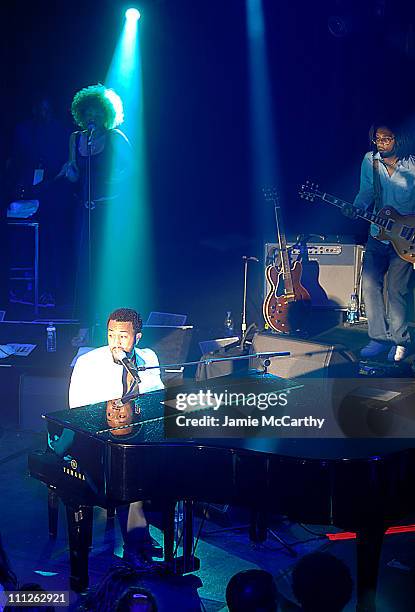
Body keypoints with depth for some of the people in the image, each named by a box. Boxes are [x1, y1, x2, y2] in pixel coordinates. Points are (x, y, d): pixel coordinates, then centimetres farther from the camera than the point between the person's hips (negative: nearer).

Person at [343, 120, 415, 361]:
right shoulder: (370, 160, 1)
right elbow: (366, 192, 8)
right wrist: (356, 208, -11)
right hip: (378, 234, 4)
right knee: (370, 283, -2)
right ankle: (380, 337, 9)